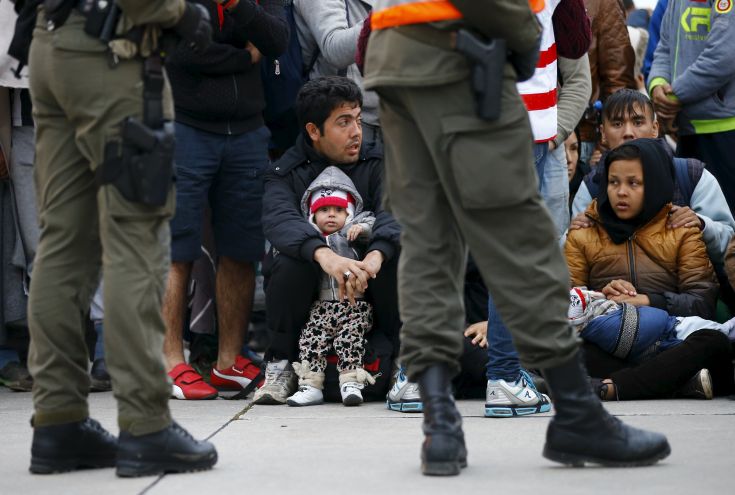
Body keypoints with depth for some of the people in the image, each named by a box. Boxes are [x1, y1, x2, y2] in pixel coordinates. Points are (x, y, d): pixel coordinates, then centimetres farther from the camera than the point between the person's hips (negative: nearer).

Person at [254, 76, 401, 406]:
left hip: (364, 300, 1)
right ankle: (281, 364, -13)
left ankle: (399, 356, -8)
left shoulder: (375, 165, 5)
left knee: (396, 250, -26)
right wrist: (324, 255, -46)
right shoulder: (286, 174, -1)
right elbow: (279, 220, -24)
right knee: (291, 257, -31)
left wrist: (375, 256, -40)